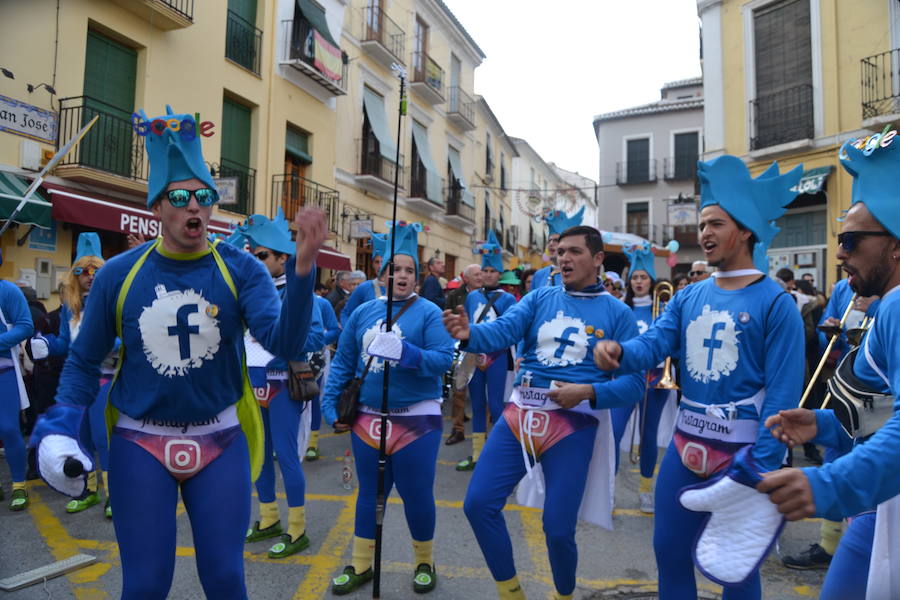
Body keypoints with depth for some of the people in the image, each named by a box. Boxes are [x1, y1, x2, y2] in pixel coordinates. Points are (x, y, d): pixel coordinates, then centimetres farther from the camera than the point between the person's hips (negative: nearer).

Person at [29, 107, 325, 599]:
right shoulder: (118, 274, -4)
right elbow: (84, 360, 7)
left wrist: (303, 268, -35)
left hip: (221, 439, 0)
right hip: (140, 442, 1)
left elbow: (285, 344, -23)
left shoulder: (242, 270, -9)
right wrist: (59, 427, -5)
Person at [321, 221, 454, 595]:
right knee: (369, 494, 16)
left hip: (417, 420, -3)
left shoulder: (428, 312, -7)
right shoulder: (363, 312, 4)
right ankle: (360, 565, 33)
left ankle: (424, 564, 32)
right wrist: (331, 407, 3)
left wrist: (406, 352, -31)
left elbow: (444, 360, -17)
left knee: (417, 495, 8)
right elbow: (342, 364, 9)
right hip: (367, 419, 4)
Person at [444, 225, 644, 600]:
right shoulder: (540, 298, 7)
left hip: (573, 423, -3)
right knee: (478, 503, -1)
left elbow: (634, 383, -3)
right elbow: (503, 330, -11)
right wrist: (469, 333, -33)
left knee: (558, 528, 2)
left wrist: (588, 392, -19)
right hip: (520, 413, 3)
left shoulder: (618, 314, 1)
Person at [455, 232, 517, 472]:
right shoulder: (472, 297, 9)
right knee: (477, 406, 11)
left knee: (496, 406, 1)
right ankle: (476, 454, 21)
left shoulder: (508, 299, -4)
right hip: (474, 358, 4)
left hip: (497, 358, -4)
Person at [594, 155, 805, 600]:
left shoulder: (775, 302, -11)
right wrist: (618, 352, -29)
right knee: (668, 549, 16)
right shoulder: (688, 297, 6)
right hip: (686, 442, 5)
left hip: (741, 450, -5)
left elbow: (783, 393, -14)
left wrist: (762, 466, -16)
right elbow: (654, 344, -7)